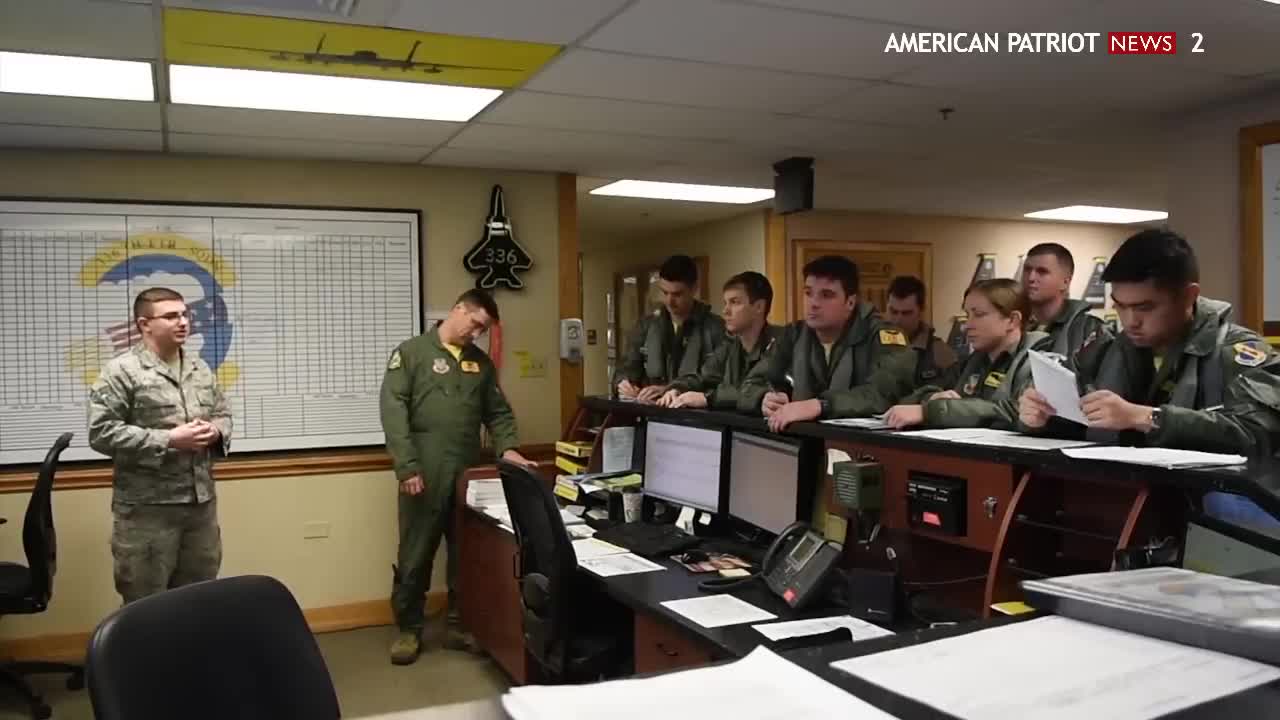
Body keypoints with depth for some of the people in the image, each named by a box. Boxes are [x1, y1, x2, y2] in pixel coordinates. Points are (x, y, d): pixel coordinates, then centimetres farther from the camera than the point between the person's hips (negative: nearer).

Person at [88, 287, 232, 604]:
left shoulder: (200, 368, 11)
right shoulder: (122, 371, -9)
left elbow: (224, 413, 20)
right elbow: (102, 433, -15)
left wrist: (215, 431, -4)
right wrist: (169, 441, -19)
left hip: (202, 502, 6)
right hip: (146, 508, -6)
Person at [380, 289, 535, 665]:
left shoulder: (481, 363, 14)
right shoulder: (411, 352, 0)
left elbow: (499, 412, 17)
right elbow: (393, 411, -9)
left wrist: (507, 448, -2)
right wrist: (406, 467, -16)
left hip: (469, 475, 4)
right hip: (424, 475, -4)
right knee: (415, 555, 4)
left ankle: (460, 625, 22)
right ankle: (409, 629, 19)